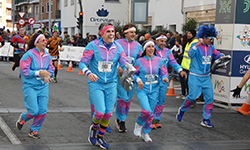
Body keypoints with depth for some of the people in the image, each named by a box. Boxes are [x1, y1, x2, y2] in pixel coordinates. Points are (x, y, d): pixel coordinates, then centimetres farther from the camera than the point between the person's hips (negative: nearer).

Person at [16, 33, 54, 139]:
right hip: (30, 86, -5)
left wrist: (47, 74, -11)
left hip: (43, 86, 6)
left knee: (43, 111, -1)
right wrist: (40, 73, -19)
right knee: (34, 111, -10)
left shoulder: (47, 55, 7)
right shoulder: (29, 55, -11)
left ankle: (34, 130, 19)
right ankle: (22, 118, 25)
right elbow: (25, 72, -14)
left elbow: (51, 70, 12)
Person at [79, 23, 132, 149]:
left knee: (108, 114, 5)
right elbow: (82, 63, -9)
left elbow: (125, 62, -3)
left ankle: (100, 137, 26)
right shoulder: (93, 45, -9)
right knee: (100, 112, -13)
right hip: (95, 83, -4)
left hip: (111, 84, 4)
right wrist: (88, 73, -28)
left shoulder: (118, 47, 2)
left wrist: (130, 67, -27)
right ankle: (94, 128, 22)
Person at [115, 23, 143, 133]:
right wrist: (118, 67, -16)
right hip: (120, 74, -4)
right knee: (123, 97, -11)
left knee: (128, 98, 9)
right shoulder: (117, 43, -2)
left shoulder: (137, 45, 10)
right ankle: (121, 121, 5)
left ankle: (120, 119, 26)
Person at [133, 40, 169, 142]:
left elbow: (163, 73, 3)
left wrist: (165, 78, -19)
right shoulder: (139, 61, -3)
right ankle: (139, 124, 10)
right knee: (146, 111, -20)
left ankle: (145, 133, 26)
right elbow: (134, 74, 4)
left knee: (151, 113, 8)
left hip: (154, 90, 3)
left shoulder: (159, 60, 3)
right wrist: (138, 80, -15)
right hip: (142, 89, -3)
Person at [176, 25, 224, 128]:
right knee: (193, 96, -12)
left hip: (206, 77, 6)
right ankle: (182, 110, 17)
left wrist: (222, 56, -16)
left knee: (209, 98, 0)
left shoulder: (211, 47, 8)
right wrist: (197, 44, -37)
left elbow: (217, 54, 7)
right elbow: (190, 54, -25)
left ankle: (206, 120, 10)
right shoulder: (195, 45, -9)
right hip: (195, 76, -6)